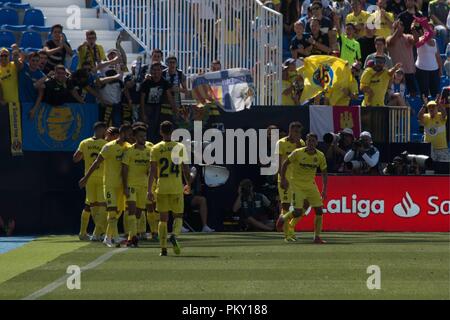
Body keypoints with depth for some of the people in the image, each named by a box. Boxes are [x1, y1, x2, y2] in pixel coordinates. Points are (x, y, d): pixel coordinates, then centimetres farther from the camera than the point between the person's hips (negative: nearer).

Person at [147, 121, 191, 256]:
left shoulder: (156, 149, 0)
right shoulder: (180, 147, 1)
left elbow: (152, 171, -6)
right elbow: (185, 169, 4)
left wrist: (149, 190, -5)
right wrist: (188, 185, 19)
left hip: (161, 188, 1)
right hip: (177, 188, 0)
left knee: (163, 218, 8)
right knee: (178, 216, 10)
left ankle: (163, 248, 3)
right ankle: (174, 235, -20)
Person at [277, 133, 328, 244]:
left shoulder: (320, 156, -3)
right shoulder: (298, 153, -13)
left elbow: (324, 173, 6)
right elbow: (285, 164, -2)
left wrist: (324, 190, 0)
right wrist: (283, 179, -8)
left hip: (311, 185, 4)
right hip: (297, 184, -4)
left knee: (319, 210, -7)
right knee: (298, 213, -13)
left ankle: (317, 237, 2)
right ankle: (283, 218, 20)